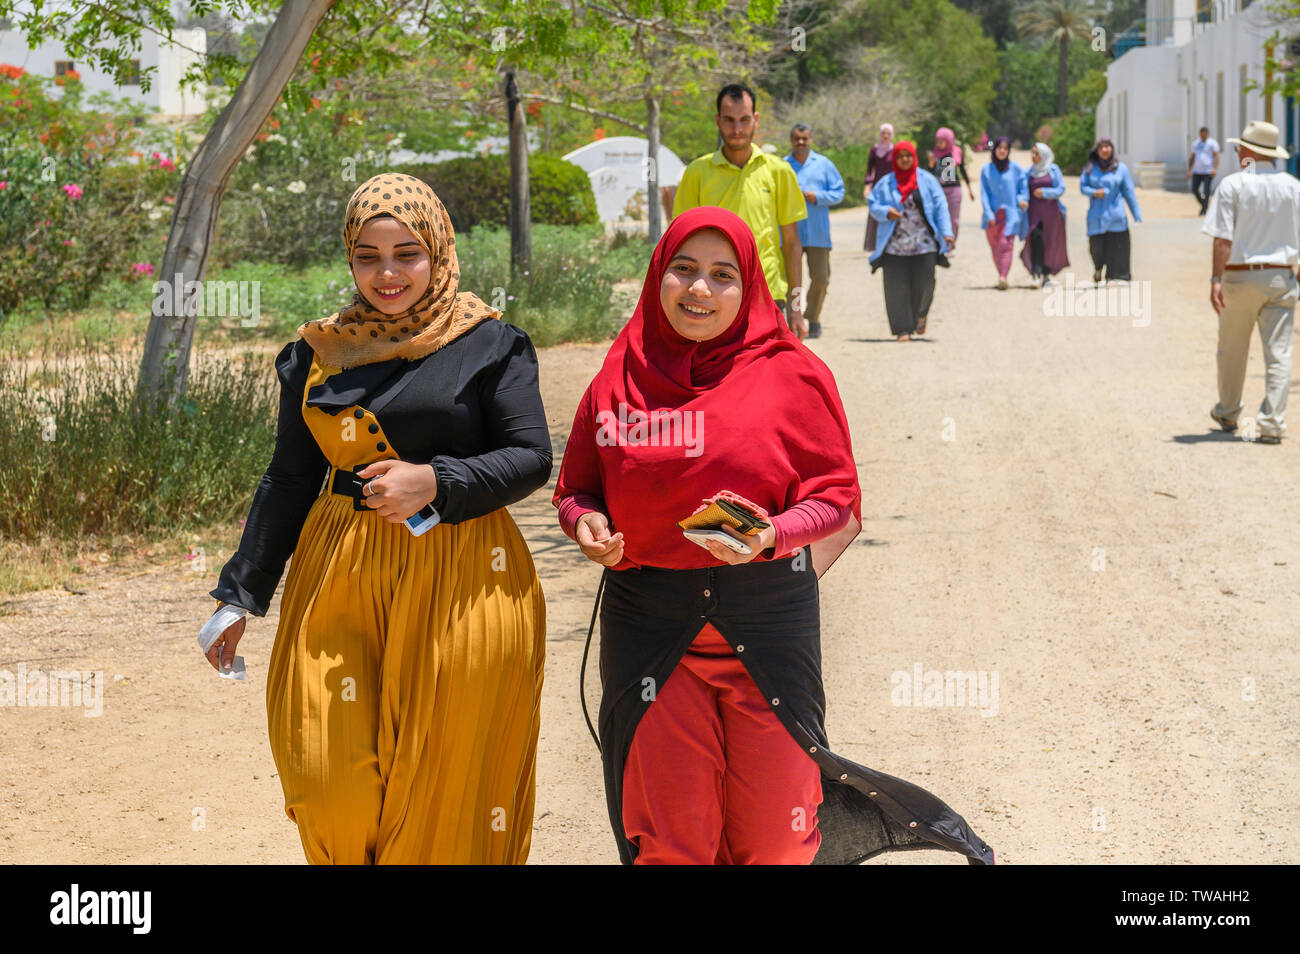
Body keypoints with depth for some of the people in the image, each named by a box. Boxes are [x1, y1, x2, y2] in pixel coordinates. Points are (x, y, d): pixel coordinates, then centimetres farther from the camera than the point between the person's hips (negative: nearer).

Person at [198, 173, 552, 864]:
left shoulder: (488, 346, 0)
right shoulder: (320, 353, 10)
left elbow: (532, 458, -3)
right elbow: (288, 480, 15)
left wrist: (435, 483, -18)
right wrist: (240, 594, 13)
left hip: (458, 590, -3)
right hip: (340, 579, 3)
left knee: (443, 778, 1)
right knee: (328, 779, -5)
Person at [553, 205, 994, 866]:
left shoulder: (791, 375, -2)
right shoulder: (621, 379, 4)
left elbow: (838, 501, -2)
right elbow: (576, 489, 13)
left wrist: (774, 535, -21)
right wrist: (585, 524, -9)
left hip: (765, 624, -1)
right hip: (648, 627, 2)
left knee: (772, 841, 5)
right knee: (670, 841, 6)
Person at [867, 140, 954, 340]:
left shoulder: (927, 180, 7)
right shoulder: (886, 183, 9)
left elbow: (940, 207, 3)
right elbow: (872, 204, 9)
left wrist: (947, 232, -7)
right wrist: (886, 212, -13)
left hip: (923, 244, -1)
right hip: (895, 246, 1)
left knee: (924, 284, -6)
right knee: (897, 287, -4)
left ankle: (920, 315, 24)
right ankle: (902, 329, 4)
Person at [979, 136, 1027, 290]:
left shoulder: (1016, 169, 5)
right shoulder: (986, 170, 8)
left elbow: (1024, 188, 10)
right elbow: (984, 193, 3)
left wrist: (1022, 199, -12)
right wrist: (989, 214, -7)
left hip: (1010, 214, -2)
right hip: (992, 214, 2)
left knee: (1006, 245, -16)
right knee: (995, 247, 4)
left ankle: (1003, 277, -28)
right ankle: (1001, 276, 17)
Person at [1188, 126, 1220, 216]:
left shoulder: (1212, 143, -2)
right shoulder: (1196, 143, 14)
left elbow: (1216, 156, -9)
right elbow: (1193, 157, 21)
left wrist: (1215, 169, -21)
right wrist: (1189, 170, 16)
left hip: (1208, 172, -5)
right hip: (1197, 171, 5)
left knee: (1206, 191, -9)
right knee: (1194, 190, 0)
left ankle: (1204, 210, -5)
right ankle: (1203, 204, 22)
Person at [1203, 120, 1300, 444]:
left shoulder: (1232, 185, -7)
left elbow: (1223, 238, -14)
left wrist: (1216, 279, -16)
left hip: (1241, 275, -2)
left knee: (1232, 349, 14)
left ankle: (1227, 414, 28)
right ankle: (1272, 424, -6)